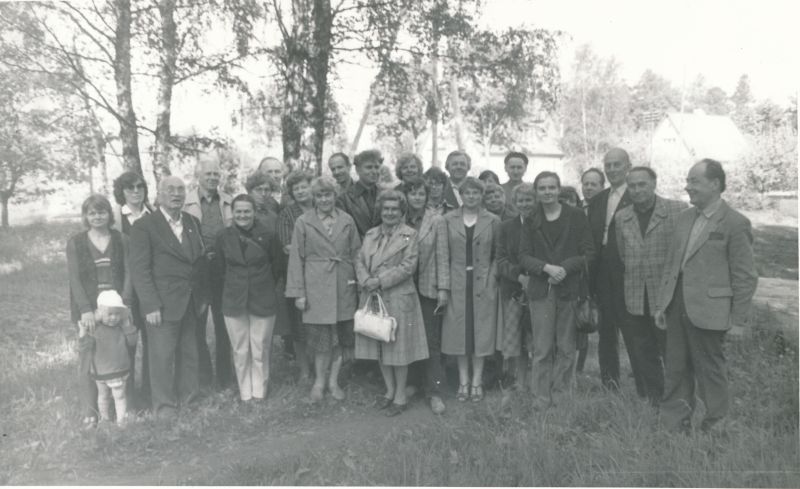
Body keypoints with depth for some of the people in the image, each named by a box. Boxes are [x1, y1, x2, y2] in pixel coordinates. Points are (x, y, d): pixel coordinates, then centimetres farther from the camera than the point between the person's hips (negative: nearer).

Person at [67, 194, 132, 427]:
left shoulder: (121, 240, 6)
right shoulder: (75, 242, 4)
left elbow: (128, 273, 2)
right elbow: (74, 278, -2)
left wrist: (123, 303, -11)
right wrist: (86, 310, -13)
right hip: (88, 310, -1)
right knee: (89, 359, -4)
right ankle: (89, 412, 6)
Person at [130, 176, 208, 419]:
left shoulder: (193, 222, 11)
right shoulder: (144, 226, -7)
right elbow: (139, 269, -10)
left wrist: (204, 297, 8)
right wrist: (151, 305, -15)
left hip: (192, 302, 5)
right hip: (163, 303, -5)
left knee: (189, 353, 12)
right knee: (162, 355, 2)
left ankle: (188, 397, 25)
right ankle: (164, 405, 16)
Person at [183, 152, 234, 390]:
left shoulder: (228, 202, 8)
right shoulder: (186, 202, 1)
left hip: (223, 269, 2)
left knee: (223, 323, 9)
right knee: (197, 323, 5)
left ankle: (225, 375, 21)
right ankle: (202, 374, 18)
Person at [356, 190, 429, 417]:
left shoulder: (409, 235, -3)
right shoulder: (370, 234, 13)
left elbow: (408, 266, -12)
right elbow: (360, 261, 8)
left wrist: (380, 281, -16)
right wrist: (366, 281, -12)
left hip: (398, 298, -5)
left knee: (398, 346, 2)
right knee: (379, 346, 11)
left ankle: (400, 396, 16)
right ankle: (389, 390, 27)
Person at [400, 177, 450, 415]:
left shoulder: (437, 221, -3)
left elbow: (442, 257, -4)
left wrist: (443, 288, -7)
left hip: (428, 288, -3)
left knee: (431, 341, 0)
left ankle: (434, 392, 6)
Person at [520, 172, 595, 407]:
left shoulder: (576, 216, 4)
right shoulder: (531, 221, 8)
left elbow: (589, 253, 1)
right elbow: (524, 256, 3)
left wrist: (565, 268, -14)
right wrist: (546, 268, -14)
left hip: (569, 288, 0)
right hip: (541, 290, 0)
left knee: (566, 348, 4)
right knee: (542, 349, 0)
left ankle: (561, 397, 15)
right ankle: (542, 400, 8)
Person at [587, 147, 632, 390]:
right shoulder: (596, 201, 13)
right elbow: (590, 240, 11)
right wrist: (590, 275, 6)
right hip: (602, 276, 6)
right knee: (606, 331, 13)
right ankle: (608, 382, 25)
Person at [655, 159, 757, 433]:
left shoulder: (735, 223, -10)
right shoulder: (684, 218, 11)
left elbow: (745, 276, -8)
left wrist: (738, 319, -9)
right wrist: (662, 304, 13)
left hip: (707, 311, -6)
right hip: (677, 308, 7)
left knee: (710, 372, 7)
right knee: (675, 371, 14)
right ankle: (674, 426, 27)